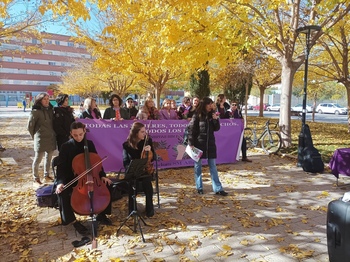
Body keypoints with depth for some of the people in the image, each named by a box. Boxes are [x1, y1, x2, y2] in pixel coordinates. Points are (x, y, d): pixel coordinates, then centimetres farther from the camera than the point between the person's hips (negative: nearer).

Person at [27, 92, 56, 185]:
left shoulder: (50, 110, 9)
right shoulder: (36, 111, -9)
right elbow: (30, 126, -5)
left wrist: (53, 134, 10)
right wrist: (35, 136, 4)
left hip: (51, 138, 6)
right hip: (41, 139, -6)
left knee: (49, 157, 16)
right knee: (38, 159, 3)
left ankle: (46, 175, 31)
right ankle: (36, 179, 15)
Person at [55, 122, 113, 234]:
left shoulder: (90, 144, 0)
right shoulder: (66, 147, -9)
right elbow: (61, 167, -12)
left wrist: (102, 175, -9)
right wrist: (60, 182, -29)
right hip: (71, 178, -3)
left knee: (107, 185, -16)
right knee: (62, 192, -32)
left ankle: (101, 214, 2)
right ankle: (72, 220, -9)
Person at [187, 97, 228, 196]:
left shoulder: (211, 115, 6)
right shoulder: (197, 116, -6)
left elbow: (216, 128, 9)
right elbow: (191, 130, -7)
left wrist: (215, 119, -8)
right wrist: (191, 143, -12)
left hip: (210, 143, 4)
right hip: (199, 143, -4)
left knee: (213, 166, 5)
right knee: (198, 165, 7)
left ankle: (218, 189, 9)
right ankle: (199, 187, 20)